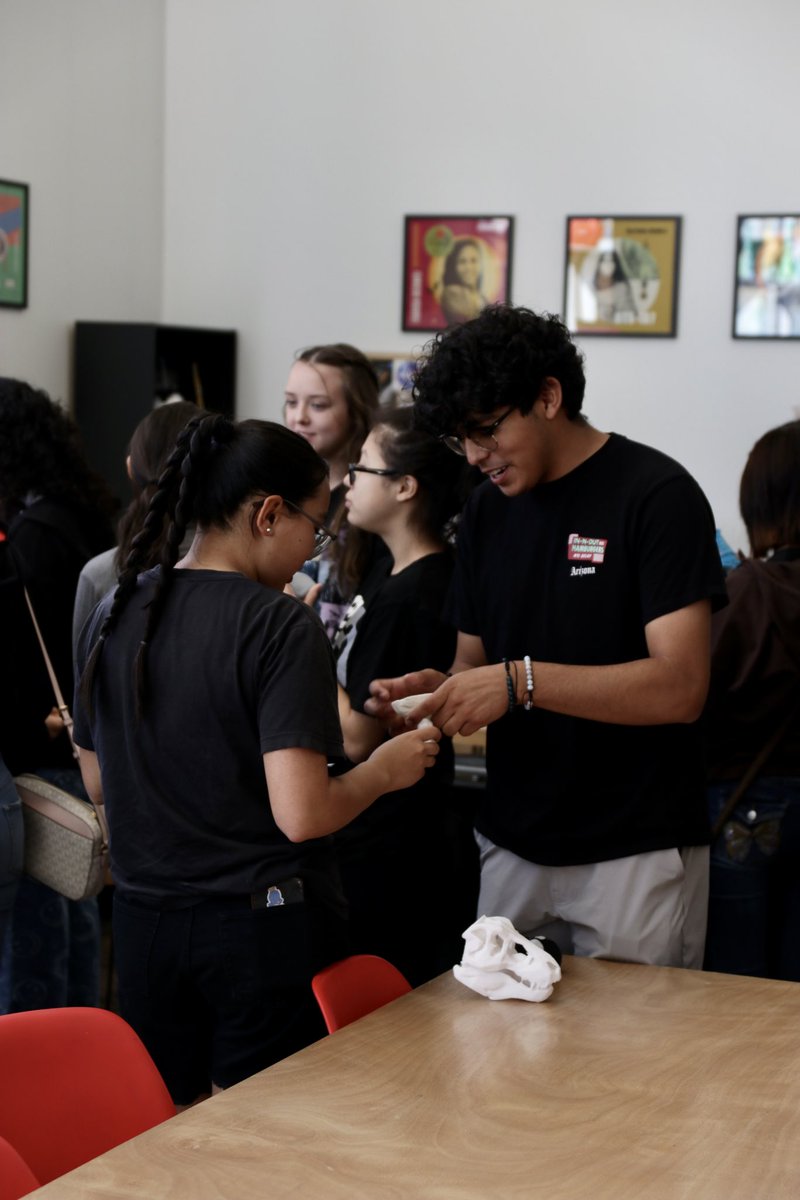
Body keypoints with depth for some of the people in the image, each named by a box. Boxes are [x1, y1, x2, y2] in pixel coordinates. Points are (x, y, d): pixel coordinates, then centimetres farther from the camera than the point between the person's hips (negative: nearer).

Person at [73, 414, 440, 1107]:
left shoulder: (115, 614, 2)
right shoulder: (281, 626, -16)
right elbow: (302, 814, -22)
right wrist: (385, 770, -5)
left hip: (144, 920, 6)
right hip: (264, 921, -5)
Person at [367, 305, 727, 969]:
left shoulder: (656, 494, -10)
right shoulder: (487, 508, 10)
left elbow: (679, 689, -18)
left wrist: (522, 681, -25)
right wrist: (438, 690, -6)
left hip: (636, 853, -5)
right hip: (513, 846, 6)